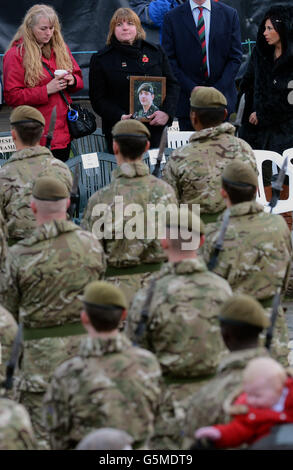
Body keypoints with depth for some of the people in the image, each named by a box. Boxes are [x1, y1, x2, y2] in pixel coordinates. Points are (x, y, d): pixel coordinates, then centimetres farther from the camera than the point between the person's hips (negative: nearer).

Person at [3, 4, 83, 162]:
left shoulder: (60, 48, 13)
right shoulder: (16, 54, -6)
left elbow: (79, 79, 22)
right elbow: (11, 97, -10)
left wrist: (72, 80, -4)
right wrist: (46, 90, -18)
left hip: (63, 130, 6)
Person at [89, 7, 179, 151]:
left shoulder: (156, 52, 11)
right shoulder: (101, 59, 4)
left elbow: (172, 85, 12)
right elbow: (97, 99, 0)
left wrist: (166, 112, -6)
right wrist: (119, 117, -17)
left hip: (154, 129, 2)